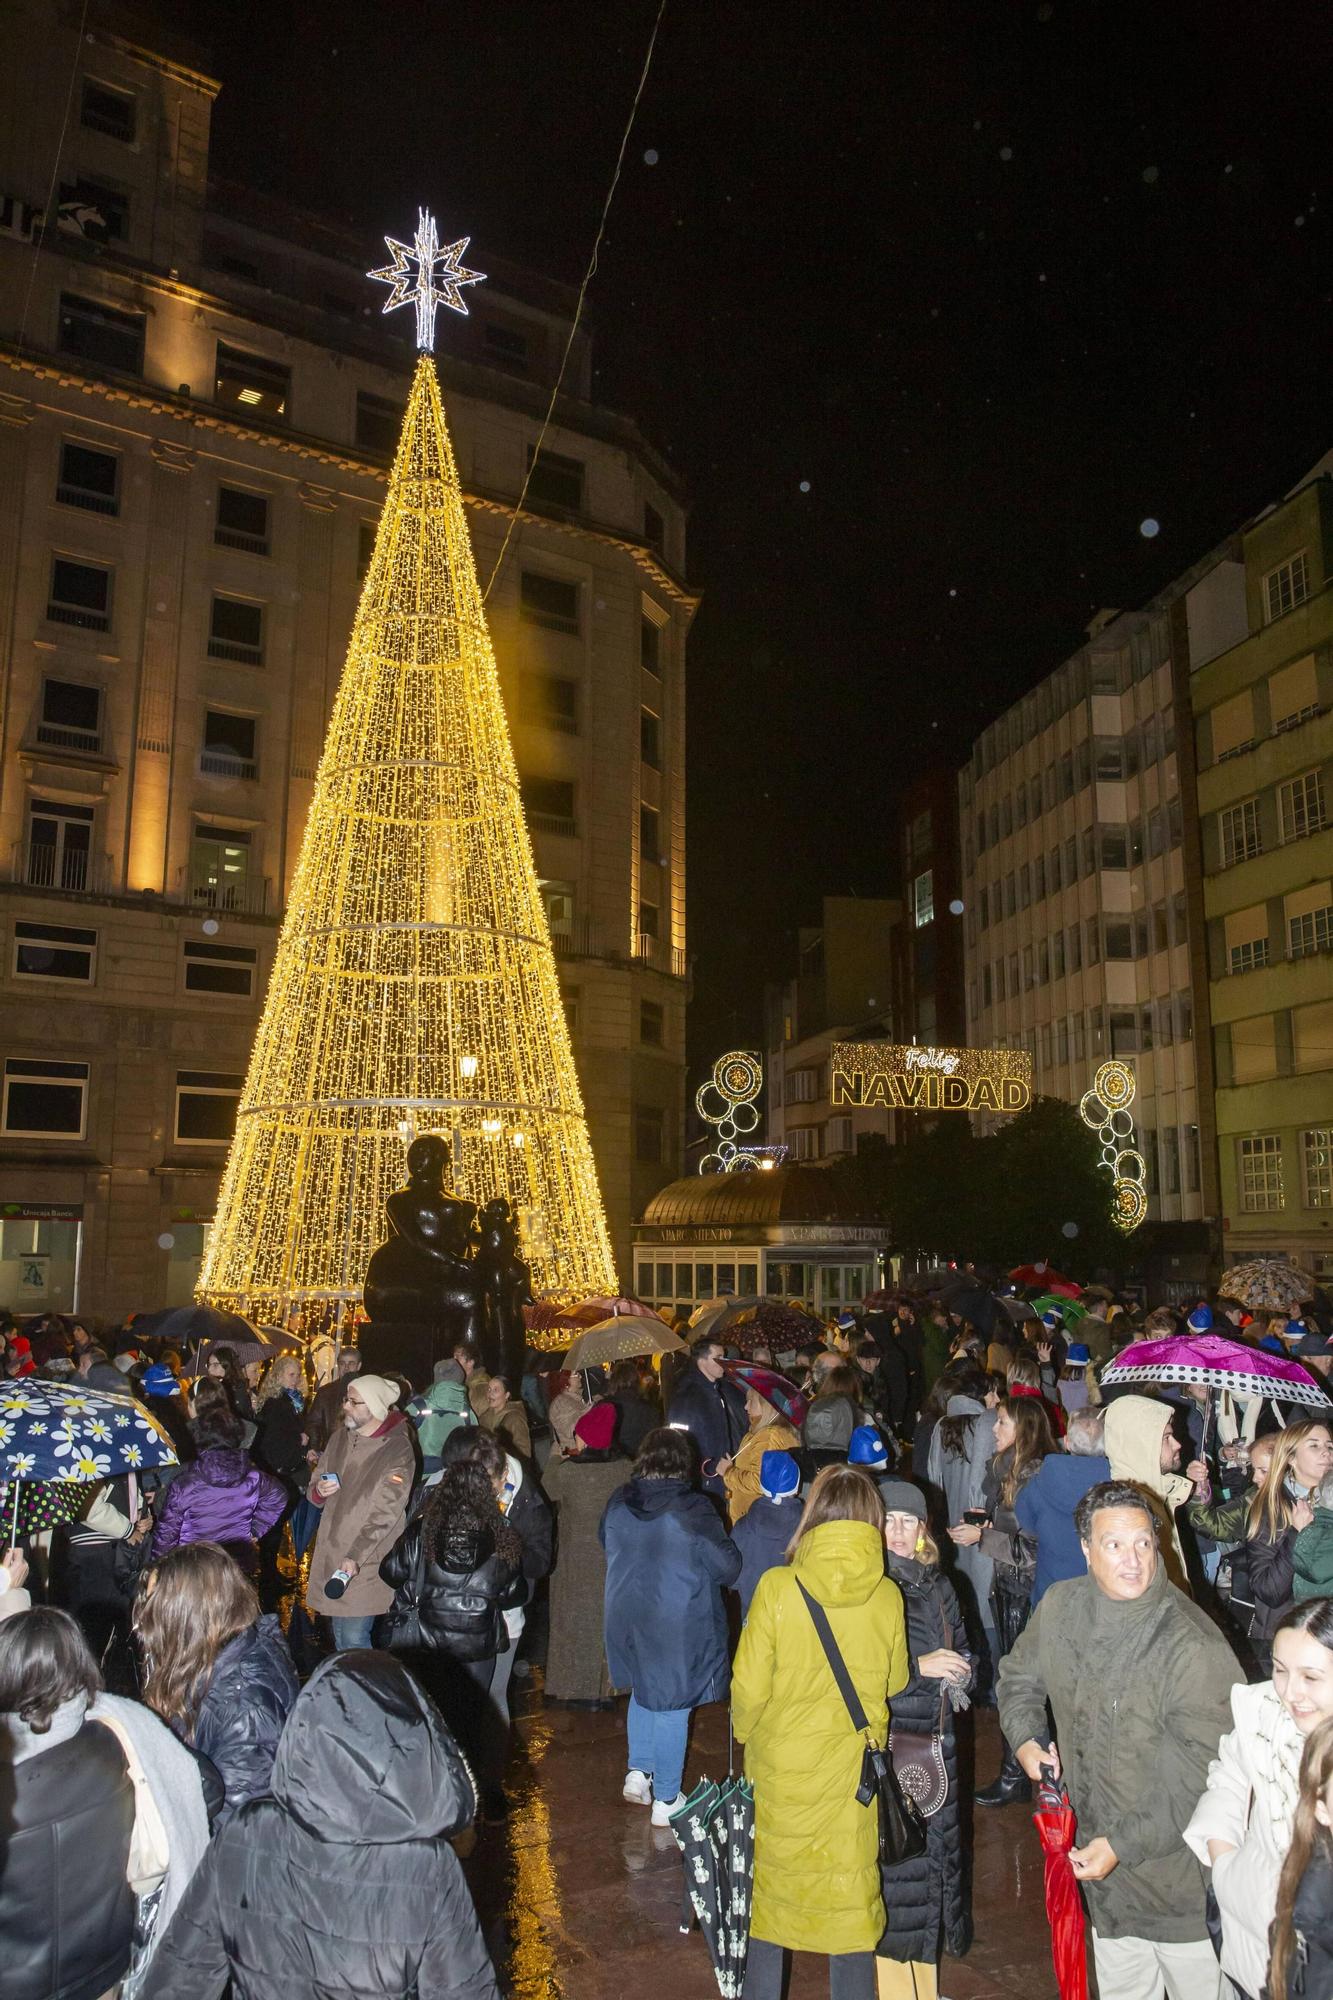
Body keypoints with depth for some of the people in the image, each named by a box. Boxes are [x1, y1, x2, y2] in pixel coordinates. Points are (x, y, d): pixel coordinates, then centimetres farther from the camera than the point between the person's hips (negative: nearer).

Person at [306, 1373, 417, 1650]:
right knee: (340, 1636, 18)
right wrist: (319, 1490, -9)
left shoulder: (398, 1450, -16)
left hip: (366, 1563, -6)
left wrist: (356, 1555, -24)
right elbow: (315, 1485, 14)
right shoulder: (340, 1436, 5)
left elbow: (385, 1513, -18)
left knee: (354, 1640, -7)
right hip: (331, 1553, 6)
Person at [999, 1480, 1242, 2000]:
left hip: (1182, 1882, -5)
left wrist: (1123, 1844, -21)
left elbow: (1206, 1781, -22)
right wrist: (1026, 1737, -3)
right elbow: (1019, 1675, 14)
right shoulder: (1059, 1607, -7)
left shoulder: (1194, 1645, -25)